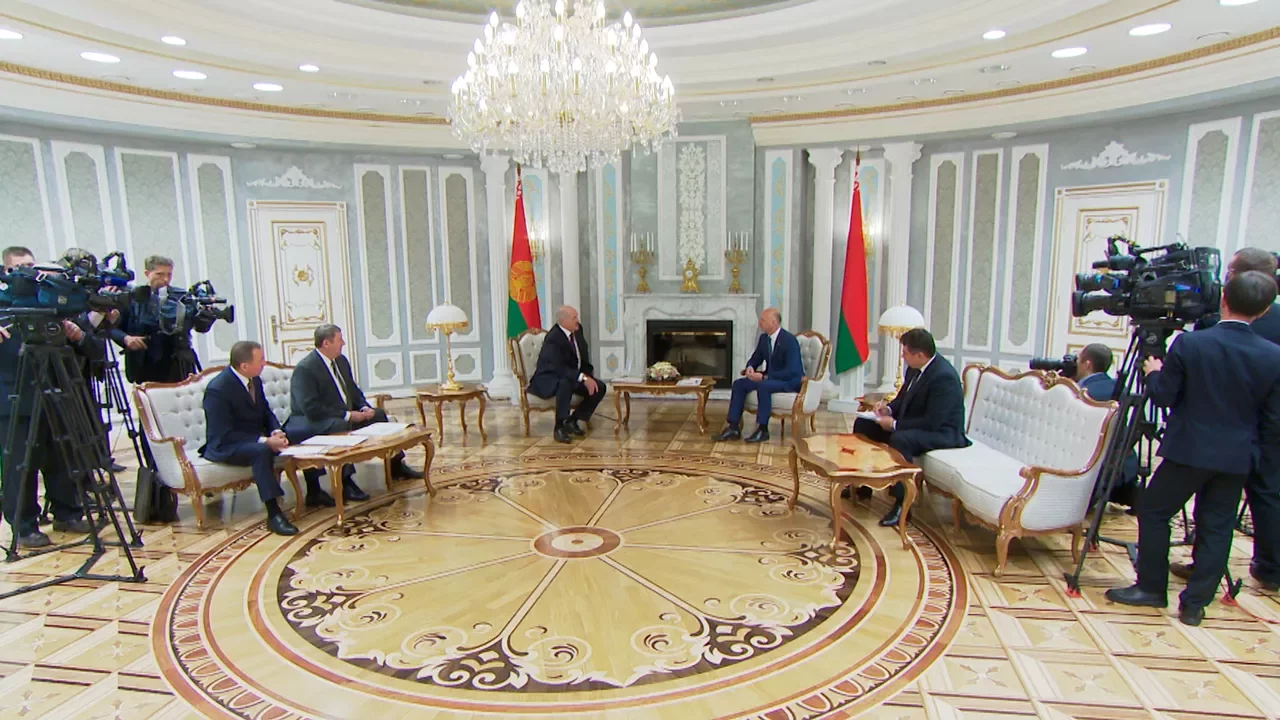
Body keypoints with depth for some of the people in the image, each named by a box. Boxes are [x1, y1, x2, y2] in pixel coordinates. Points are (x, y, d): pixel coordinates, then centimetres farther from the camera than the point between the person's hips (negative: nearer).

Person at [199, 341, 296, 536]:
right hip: (225, 447, -7)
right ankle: (273, 514, -38)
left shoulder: (255, 380, 3)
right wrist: (265, 441, -31)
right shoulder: (217, 389, -21)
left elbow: (266, 412, 11)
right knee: (262, 451, -37)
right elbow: (224, 436, -23)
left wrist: (276, 432, -11)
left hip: (256, 440, 7)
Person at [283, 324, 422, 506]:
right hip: (313, 422, -9)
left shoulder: (341, 360, 6)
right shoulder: (304, 368, -20)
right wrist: (347, 415, -26)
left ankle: (396, 465, 9)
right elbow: (311, 409, -27)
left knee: (378, 415, 1)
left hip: (344, 416, 9)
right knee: (341, 426, -36)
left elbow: (353, 390, 16)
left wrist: (364, 407, -4)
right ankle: (345, 483, -30)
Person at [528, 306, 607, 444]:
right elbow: (558, 368, -35)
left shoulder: (577, 329, -2)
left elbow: (583, 355, 14)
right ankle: (559, 426, -27)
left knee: (599, 387, -11)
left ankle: (572, 420, 2)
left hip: (575, 375, 8)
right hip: (549, 378, -8)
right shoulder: (553, 338, -26)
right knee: (566, 383, -40)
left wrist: (588, 373, 0)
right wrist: (583, 378, -40)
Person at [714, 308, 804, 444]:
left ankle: (762, 430, -22)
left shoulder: (789, 340, -21)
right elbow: (755, 359, 14)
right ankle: (733, 428, -10)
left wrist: (764, 376, -31)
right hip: (769, 378, 8)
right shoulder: (764, 338, 3)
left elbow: (791, 371, -28)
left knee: (763, 386, -36)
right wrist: (750, 368, -11)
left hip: (790, 381, -8)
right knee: (739, 383, -8)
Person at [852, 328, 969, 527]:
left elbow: (932, 422, -29)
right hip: (911, 425, 10)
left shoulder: (944, 376, -27)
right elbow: (904, 398, 17)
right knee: (863, 424, 7)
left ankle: (902, 503, -28)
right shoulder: (915, 368, 0)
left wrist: (895, 424, -23)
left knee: (899, 439, -39)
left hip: (942, 432, -10)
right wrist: (889, 409, -4)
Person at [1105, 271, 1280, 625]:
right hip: (1237, 458, 4)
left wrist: (1153, 373, 13)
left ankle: (1151, 587, 17)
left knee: (1153, 512, 10)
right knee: (1216, 527, 11)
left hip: (1188, 450, -3)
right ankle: (1195, 603, 16)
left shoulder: (1188, 344, -13)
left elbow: (1163, 397, -6)